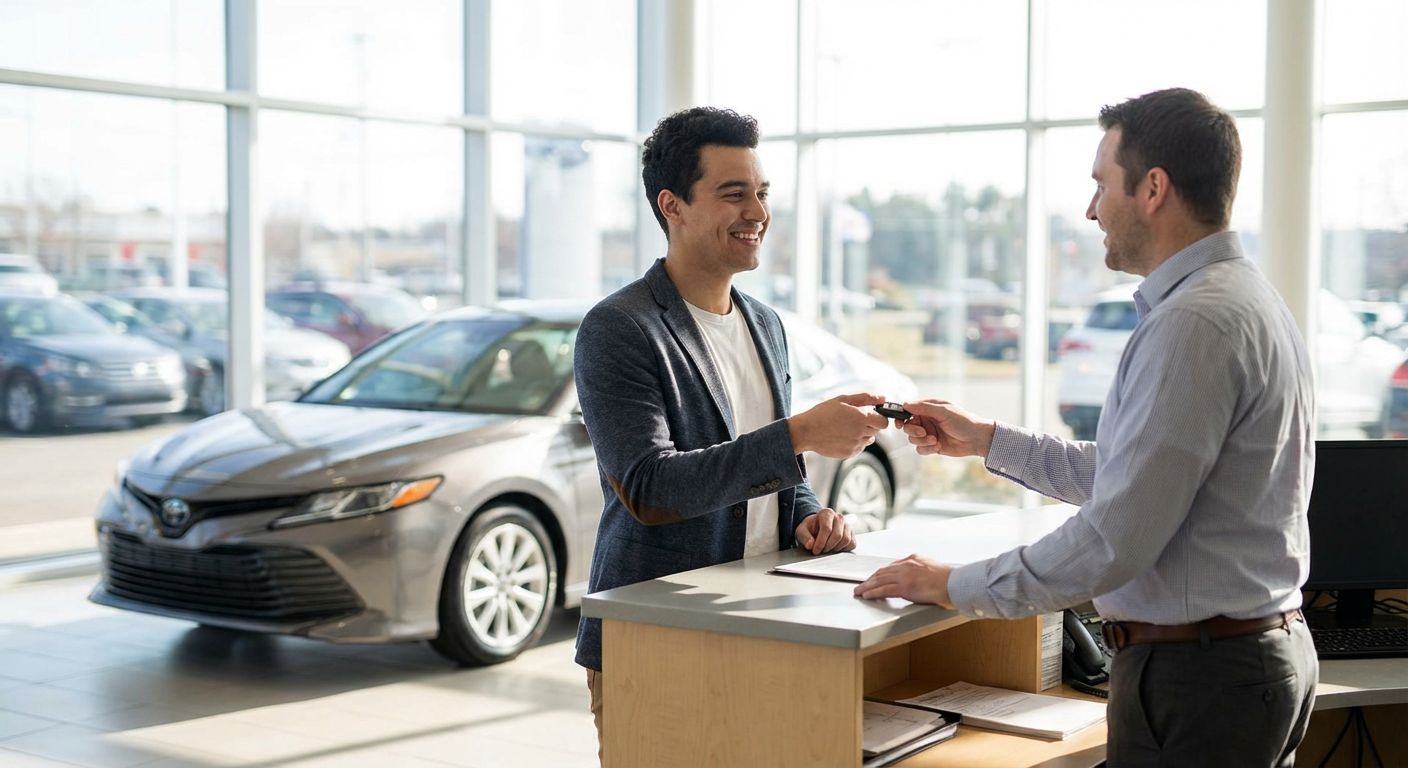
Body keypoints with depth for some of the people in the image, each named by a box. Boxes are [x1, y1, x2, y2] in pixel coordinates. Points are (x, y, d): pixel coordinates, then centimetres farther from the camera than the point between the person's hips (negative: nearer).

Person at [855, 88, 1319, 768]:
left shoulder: (1191, 324, -21)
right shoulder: (1245, 298, 13)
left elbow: (1116, 539, -24)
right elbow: (1132, 473, 19)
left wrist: (955, 586, -14)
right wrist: (988, 441, 20)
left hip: (1193, 680, -10)